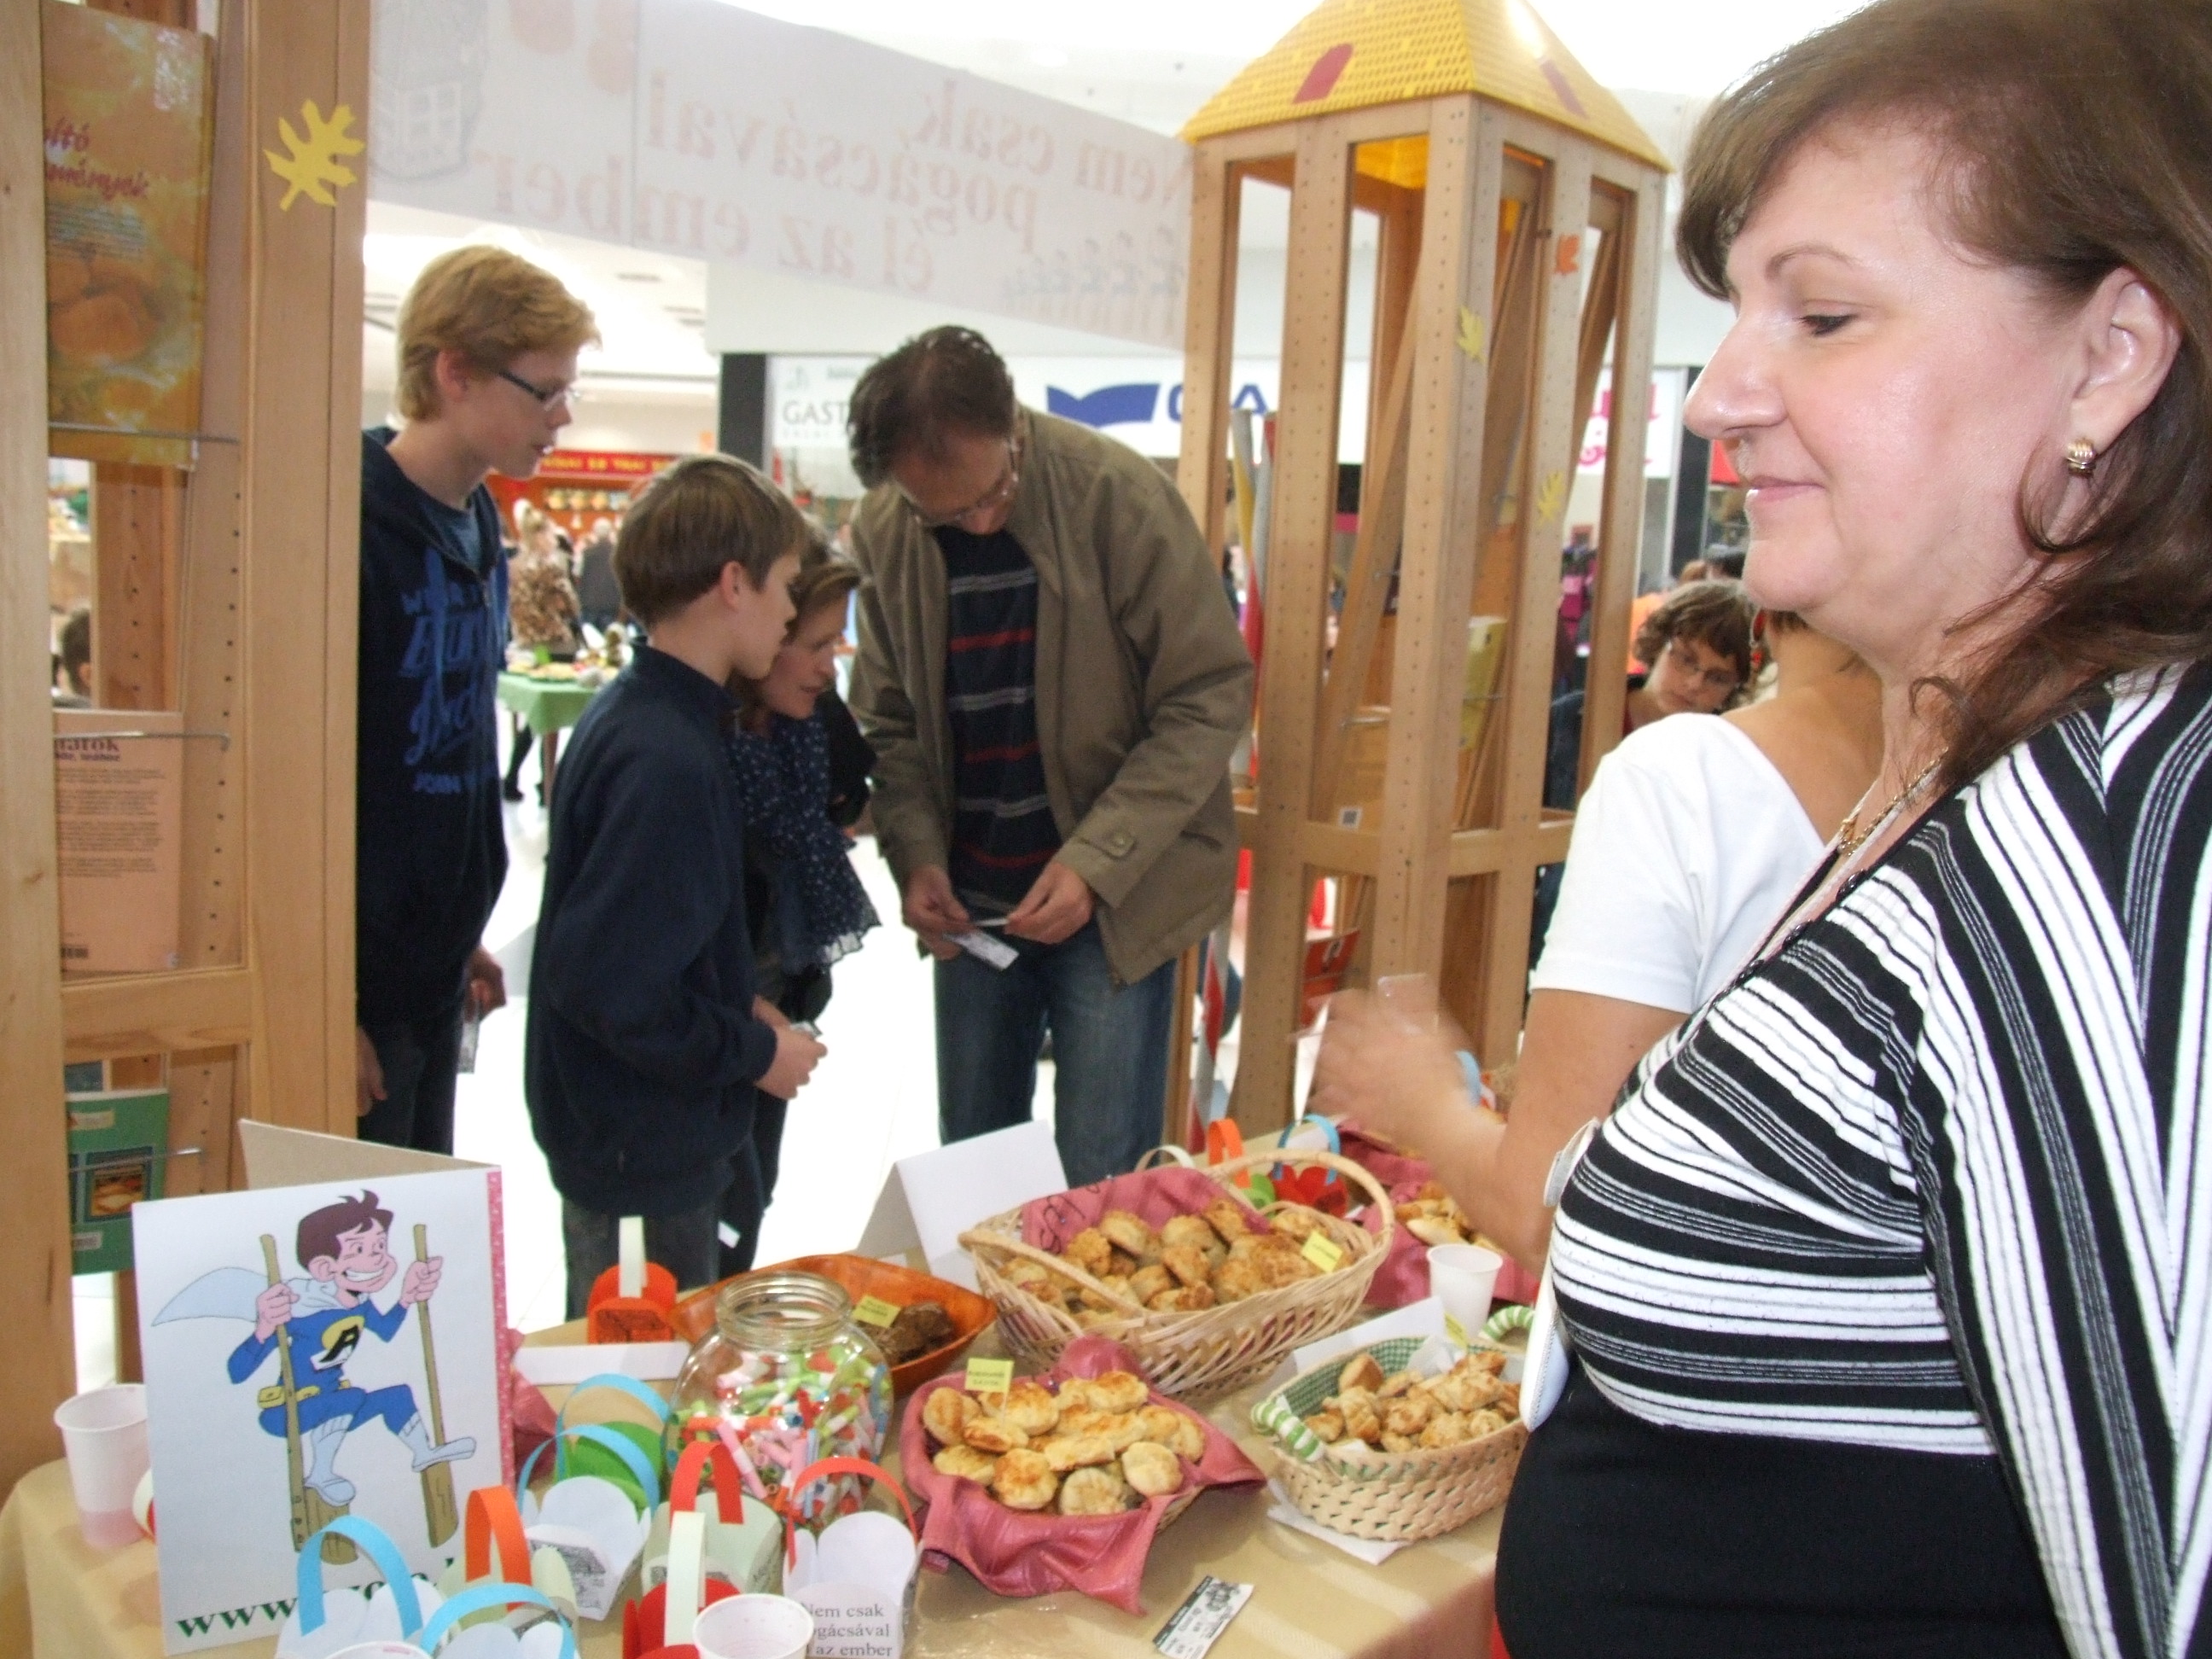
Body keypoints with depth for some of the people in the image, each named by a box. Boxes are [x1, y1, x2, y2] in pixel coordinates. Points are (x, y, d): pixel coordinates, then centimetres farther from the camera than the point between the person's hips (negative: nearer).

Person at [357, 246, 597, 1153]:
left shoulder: (479, 522, 8)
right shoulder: (353, 524, -18)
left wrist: (463, 934, 18)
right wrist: (329, 1008, -18)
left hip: (434, 965, 8)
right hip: (357, 977, -8)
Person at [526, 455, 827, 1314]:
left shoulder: (630, 712, 4)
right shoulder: (667, 759, -26)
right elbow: (608, 984, -28)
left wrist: (743, 1009, 6)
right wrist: (754, 1052, -16)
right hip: (644, 1146, -9)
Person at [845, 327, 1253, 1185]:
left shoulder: (1117, 495, -15)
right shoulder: (881, 531, -2)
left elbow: (1211, 698, -12)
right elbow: (888, 719, 9)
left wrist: (1096, 864, -18)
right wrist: (917, 855, -8)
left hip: (1113, 892, -4)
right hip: (971, 903, 4)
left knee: (1103, 1181, 1)